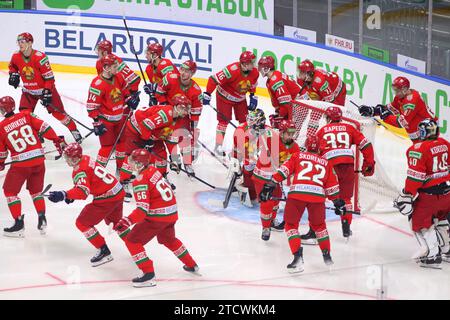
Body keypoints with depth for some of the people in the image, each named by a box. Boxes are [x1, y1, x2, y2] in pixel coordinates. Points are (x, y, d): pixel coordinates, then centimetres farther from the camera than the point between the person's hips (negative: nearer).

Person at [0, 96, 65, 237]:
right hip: (39, 160, 4)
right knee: (36, 191, 23)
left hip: (20, 164, -4)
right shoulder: (26, 115, 0)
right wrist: (58, 140, 5)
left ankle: (19, 225, 7)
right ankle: (42, 220, 15)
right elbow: (44, 127, -4)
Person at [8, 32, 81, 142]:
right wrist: (13, 74, -2)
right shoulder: (16, 57, -8)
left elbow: (49, 76, -23)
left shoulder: (40, 57, -27)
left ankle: (74, 131, 11)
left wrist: (47, 92, -25)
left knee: (57, 112, -3)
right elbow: (12, 66, 18)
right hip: (28, 90, 5)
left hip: (46, 89, -5)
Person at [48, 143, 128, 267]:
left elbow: (83, 191, -36)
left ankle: (104, 252, 0)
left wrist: (64, 195, -47)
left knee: (82, 223, -2)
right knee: (114, 222, 31)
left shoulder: (80, 170, -21)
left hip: (106, 198, -10)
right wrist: (71, 195, 11)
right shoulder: (86, 159, 7)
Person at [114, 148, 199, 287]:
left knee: (132, 241, -2)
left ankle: (148, 275, -9)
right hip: (171, 212, 9)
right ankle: (191, 265, 46)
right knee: (168, 239, 34)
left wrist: (127, 221, -29)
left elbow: (143, 209, -23)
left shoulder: (141, 181, -17)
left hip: (158, 216, -9)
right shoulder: (153, 171, 7)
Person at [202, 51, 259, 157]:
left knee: (245, 120, 8)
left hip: (240, 98, 6)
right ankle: (218, 146, 3)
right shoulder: (232, 70, -35)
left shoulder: (255, 73, -14)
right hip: (225, 96, -6)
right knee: (224, 120, -7)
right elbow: (214, 79, -32)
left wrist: (253, 97, 5)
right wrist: (207, 94, -29)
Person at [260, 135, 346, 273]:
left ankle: (298, 256, -2)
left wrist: (270, 185, 7)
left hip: (297, 193, -2)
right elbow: (332, 186, 27)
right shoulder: (326, 163, 27)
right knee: (319, 225, 27)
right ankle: (327, 255, 29)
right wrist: (338, 203, 35)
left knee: (291, 225, 14)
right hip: (318, 195, 2)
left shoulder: (298, 156, 21)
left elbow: (284, 170, 8)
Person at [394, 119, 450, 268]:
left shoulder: (419, 149, -17)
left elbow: (415, 176, -20)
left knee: (419, 221, 6)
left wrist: (407, 196, -15)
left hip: (430, 194, -7)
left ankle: (432, 255, 0)